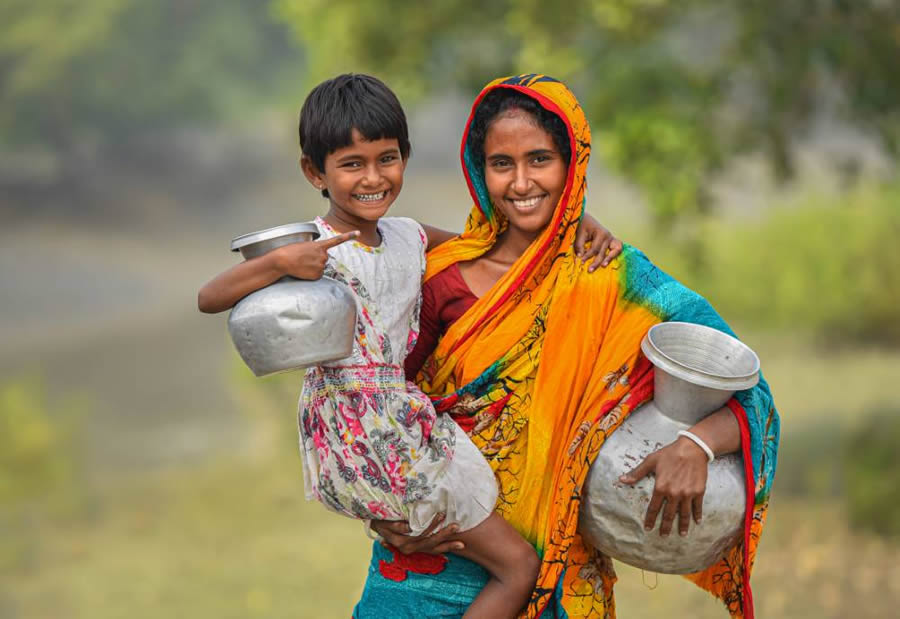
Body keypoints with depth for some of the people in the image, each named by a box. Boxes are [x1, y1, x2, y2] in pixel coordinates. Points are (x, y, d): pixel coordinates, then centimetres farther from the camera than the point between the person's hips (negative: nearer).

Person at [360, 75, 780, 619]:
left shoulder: (618, 282, -7)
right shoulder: (445, 277, -3)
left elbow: (747, 394, -12)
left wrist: (693, 446, -32)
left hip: (554, 569, -1)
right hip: (433, 549, 1)